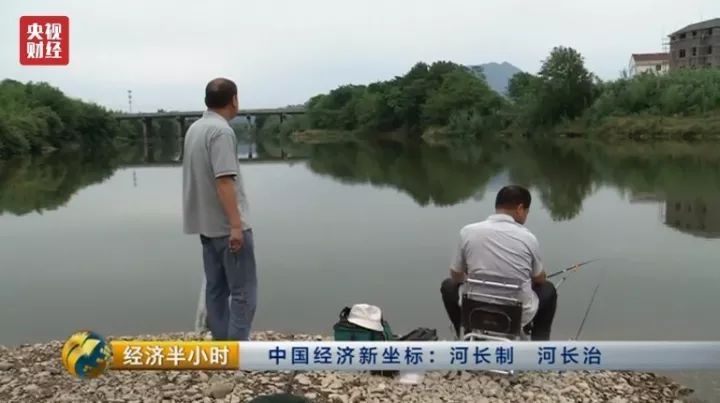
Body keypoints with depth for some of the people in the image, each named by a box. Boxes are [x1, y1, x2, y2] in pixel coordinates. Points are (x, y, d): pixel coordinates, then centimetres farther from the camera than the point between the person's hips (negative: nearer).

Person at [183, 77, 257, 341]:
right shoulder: (221, 131, -17)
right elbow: (224, 181, -24)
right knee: (243, 291, -6)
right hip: (226, 226, -9)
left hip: (207, 223, 10)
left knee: (216, 288, 12)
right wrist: (236, 225, -23)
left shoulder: (194, 129, 12)